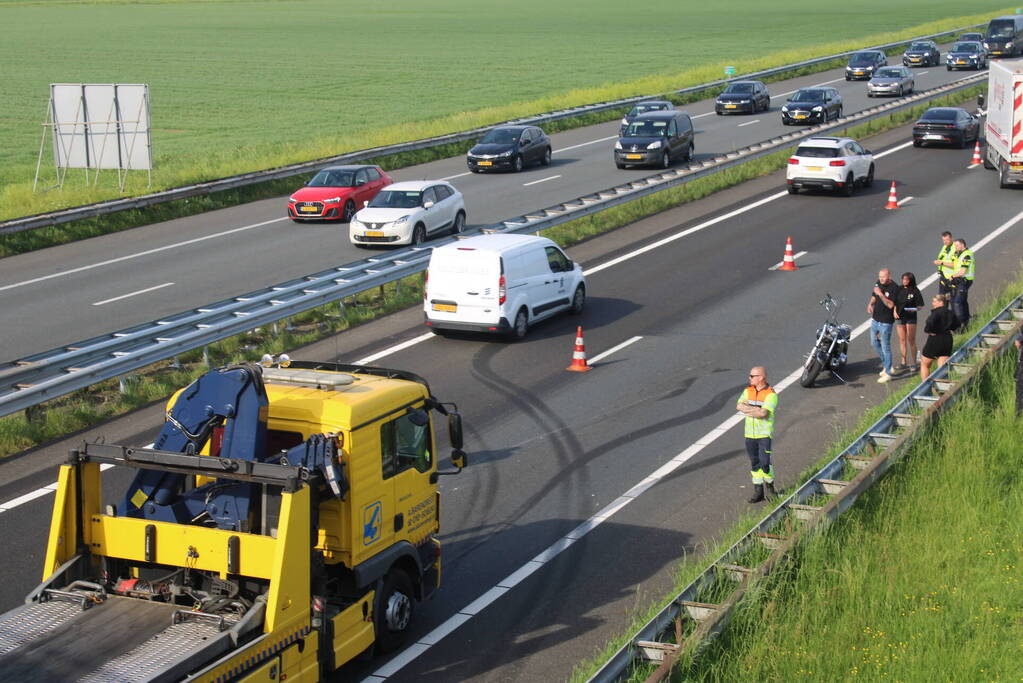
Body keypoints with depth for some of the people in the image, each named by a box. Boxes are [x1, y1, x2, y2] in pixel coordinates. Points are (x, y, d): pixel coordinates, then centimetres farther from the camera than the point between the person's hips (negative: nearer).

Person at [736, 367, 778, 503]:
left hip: (765, 433, -5)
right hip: (750, 433, 5)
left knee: (765, 462, -8)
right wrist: (756, 409, -15)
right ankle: (758, 491, 15)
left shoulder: (771, 394, -12)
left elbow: (763, 413, -23)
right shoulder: (748, 391, 8)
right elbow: (739, 406, -5)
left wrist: (747, 409, -10)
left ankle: (770, 486, 16)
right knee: (754, 463, 8)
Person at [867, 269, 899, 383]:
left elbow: (890, 305, -25)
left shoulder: (894, 288, -18)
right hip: (875, 319, 8)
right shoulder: (878, 284, 5)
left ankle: (888, 373, 6)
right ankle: (886, 365, 35)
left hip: (885, 322, -8)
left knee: (885, 347, -3)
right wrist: (870, 304, -1)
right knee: (874, 343, 19)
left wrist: (880, 294, -32)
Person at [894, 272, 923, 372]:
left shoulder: (915, 291, -7)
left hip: (911, 318, -4)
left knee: (911, 340, 1)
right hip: (900, 317, 4)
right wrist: (894, 312, -4)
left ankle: (913, 363, 9)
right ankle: (903, 363, 16)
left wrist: (914, 309, -24)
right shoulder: (899, 290, 5)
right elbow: (894, 303, 11)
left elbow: (920, 305, -5)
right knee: (902, 340, 9)